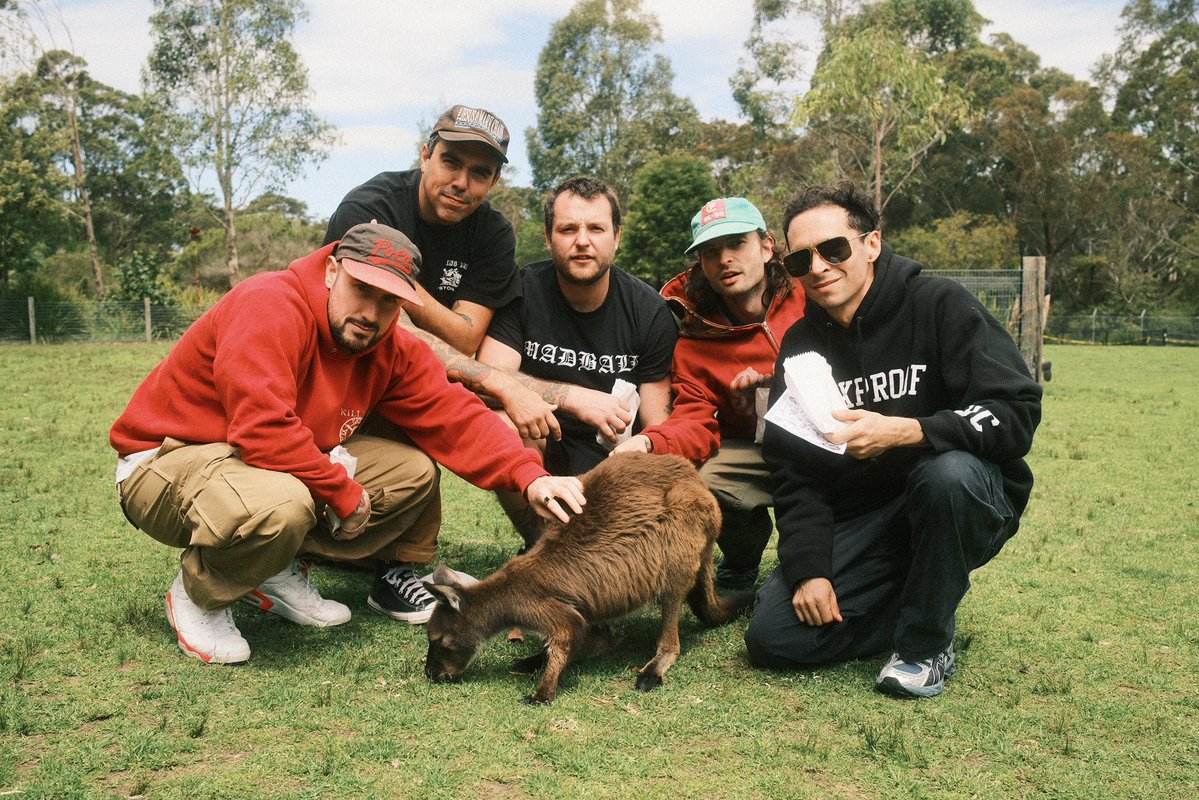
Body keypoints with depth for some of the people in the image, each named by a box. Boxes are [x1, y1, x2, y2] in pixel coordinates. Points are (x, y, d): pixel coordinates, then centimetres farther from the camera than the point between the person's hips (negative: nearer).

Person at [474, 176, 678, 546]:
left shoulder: (649, 311, -6)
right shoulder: (523, 290, -8)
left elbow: (660, 426, -6)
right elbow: (489, 377, -20)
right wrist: (574, 398, -28)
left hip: (610, 464, 1)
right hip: (537, 454, 0)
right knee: (508, 415, -33)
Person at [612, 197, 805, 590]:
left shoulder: (811, 295, -6)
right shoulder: (696, 341, -1)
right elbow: (695, 424, -9)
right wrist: (649, 442, -33)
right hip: (756, 450, 1)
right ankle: (743, 560, 11)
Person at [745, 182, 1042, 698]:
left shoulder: (940, 306, -11)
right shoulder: (799, 345, 2)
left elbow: (1015, 414, -21)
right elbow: (794, 472, 0)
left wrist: (902, 432, -34)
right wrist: (809, 568, -11)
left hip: (967, 503, -3)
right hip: (858, 517, 4)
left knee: (949, 471, -38)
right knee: (772, 637, -11)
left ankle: (927, 643, -14)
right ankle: (927, 604, 11)